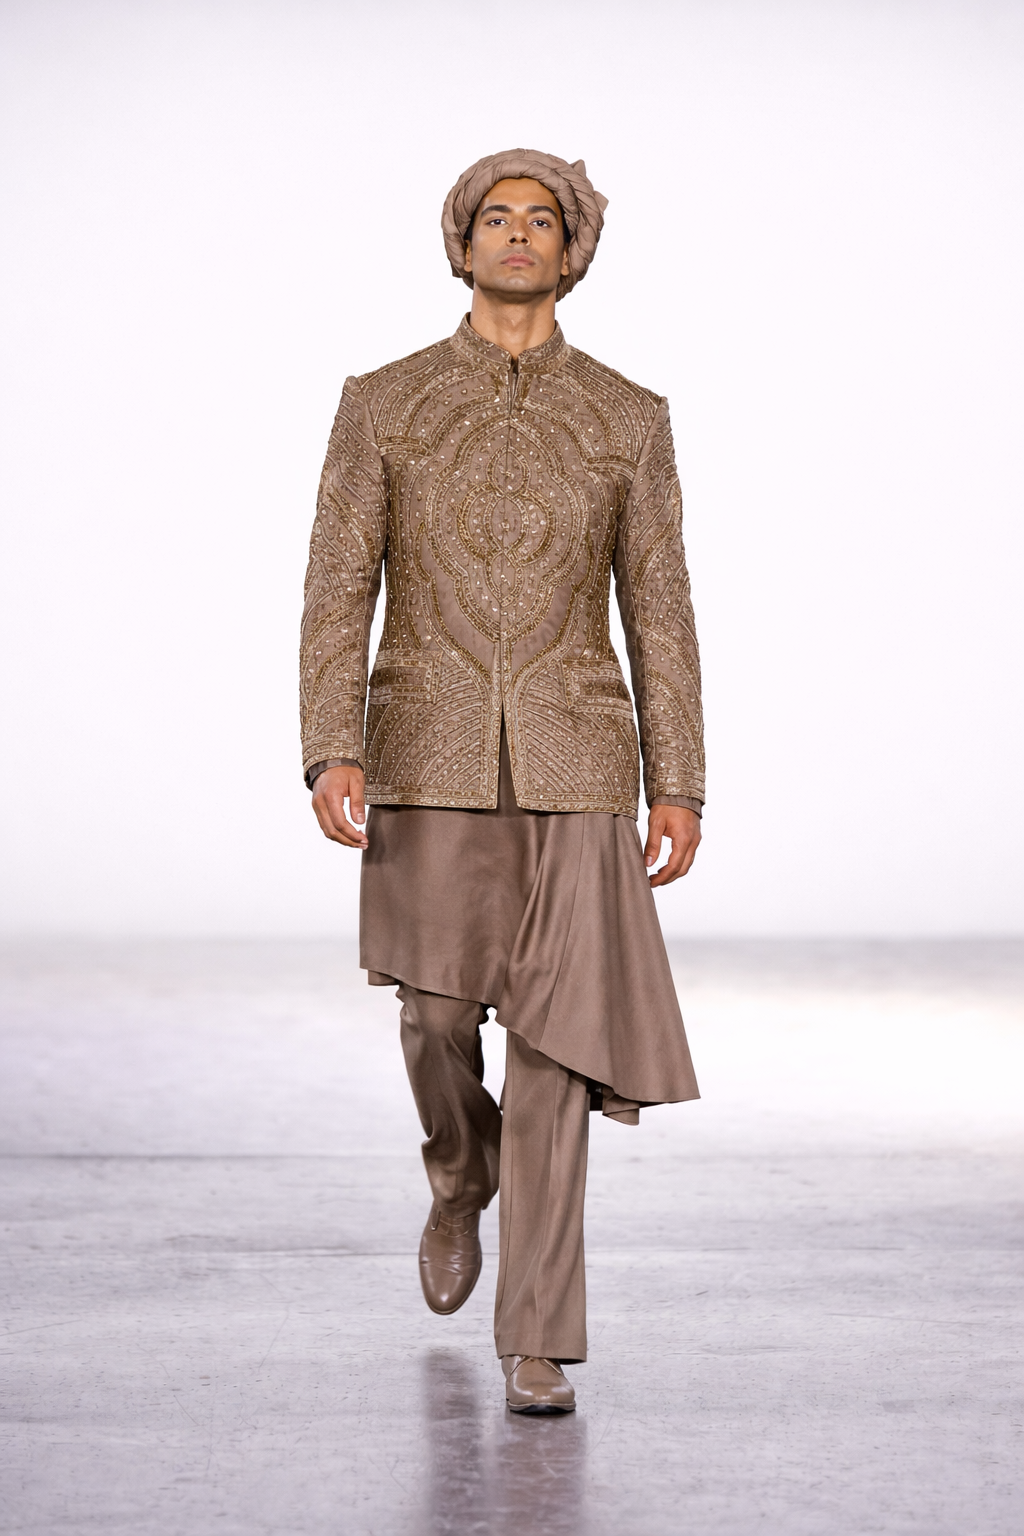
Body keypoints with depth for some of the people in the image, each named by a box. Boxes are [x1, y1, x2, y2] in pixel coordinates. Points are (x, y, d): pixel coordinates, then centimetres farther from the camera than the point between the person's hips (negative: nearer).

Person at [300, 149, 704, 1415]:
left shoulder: (627, 418, 5)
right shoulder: (381, 405, 3)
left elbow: (658, 611, 5)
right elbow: (337, 594, -2)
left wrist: (677, 785, -1)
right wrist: (331, 755, -15)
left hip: (572, 762, 0)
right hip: (430, 755, 0)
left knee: (553, 1039, -7)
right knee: (439, 1017, 6)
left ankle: (537, 1342, -1)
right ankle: (462, 1180, 42)